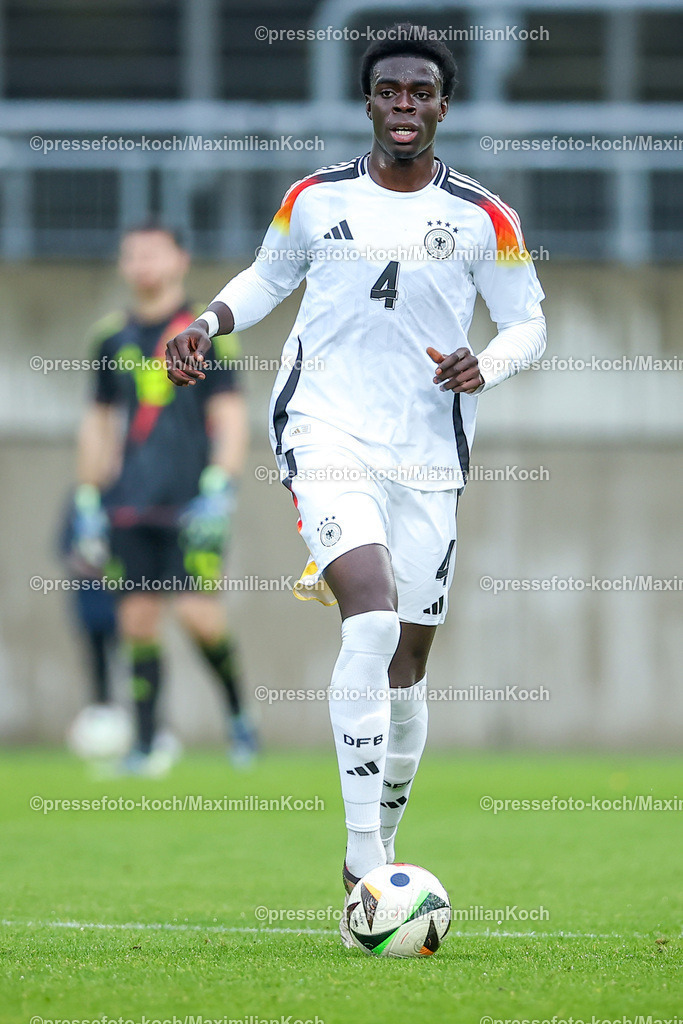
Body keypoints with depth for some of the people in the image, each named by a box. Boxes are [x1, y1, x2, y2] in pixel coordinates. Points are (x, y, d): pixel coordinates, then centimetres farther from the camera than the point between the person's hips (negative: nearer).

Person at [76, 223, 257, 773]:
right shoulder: (113, 337, 12)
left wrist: (218, 489, -14)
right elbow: (98, 423, 20)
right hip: (130, 509, 4)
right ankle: (147, 744, 4)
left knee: (197, 612, -13)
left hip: (191, 502, -4)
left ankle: (238, 711, 10)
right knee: (137, 620, -1)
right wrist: (88, 501, 16)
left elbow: (231, 417, -4)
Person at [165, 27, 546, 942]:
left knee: (406, 662, 7)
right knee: (371, 620, -24)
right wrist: (207, 324, 4)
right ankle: (363, 858, -24)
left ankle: (382, 849, 28)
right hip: (326, 430, -2)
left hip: (427, 454, 2)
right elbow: (268, 277, 22)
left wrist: (489, 364, -12)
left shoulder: (483, 219, 2)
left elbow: (529, 323, 9)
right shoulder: (316, 199, 4)